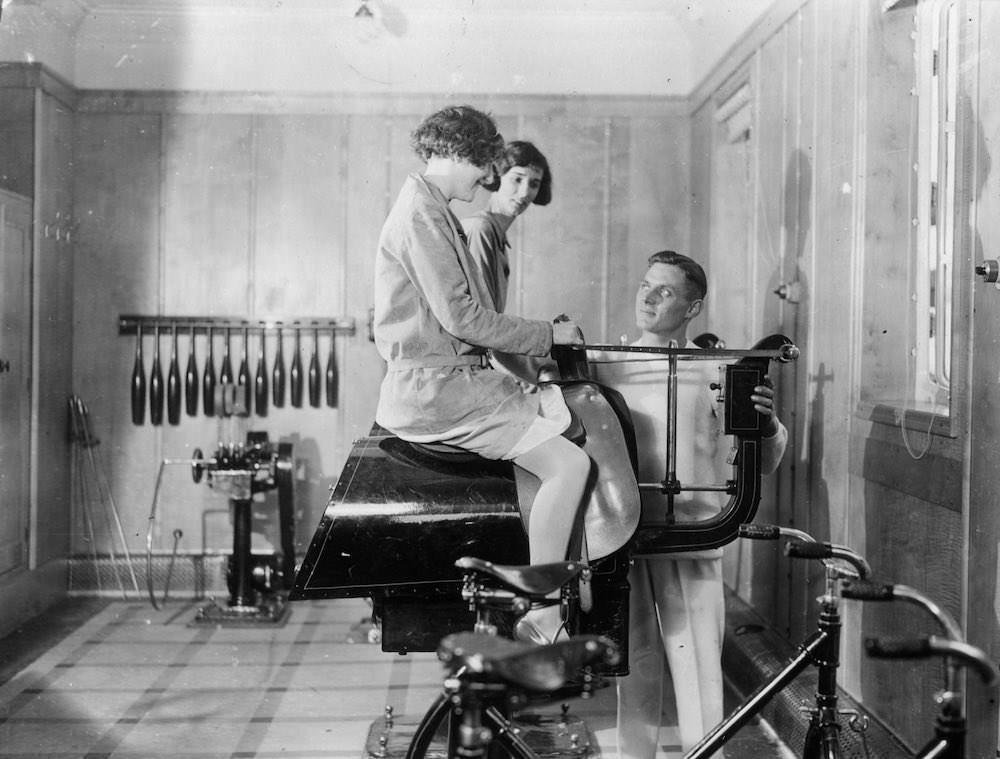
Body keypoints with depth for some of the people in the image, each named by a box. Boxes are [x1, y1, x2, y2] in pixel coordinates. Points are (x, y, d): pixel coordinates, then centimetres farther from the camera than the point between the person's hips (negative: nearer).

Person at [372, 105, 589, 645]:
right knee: (569, 464, -17)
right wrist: (548, 335, -8)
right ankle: (542, 620, -13)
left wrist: (536, 339, 11)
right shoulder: (421, 211, -12)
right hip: (432, 388, -10)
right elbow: (460, 317, -19)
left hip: (452, 377, 10)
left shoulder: (431, 209, 21)